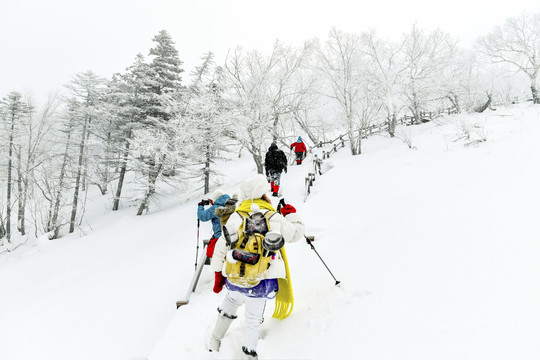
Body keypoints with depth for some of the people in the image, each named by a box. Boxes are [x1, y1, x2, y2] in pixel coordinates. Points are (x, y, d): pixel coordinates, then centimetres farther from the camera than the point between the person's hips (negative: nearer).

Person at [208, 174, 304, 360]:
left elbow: (221, 247, -3)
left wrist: (218, 274, 10)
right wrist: (292, 215, 21)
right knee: (253, 320, 16)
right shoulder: (274, 217, -10)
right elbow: (296, 233, 4)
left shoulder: (236, 217, -7)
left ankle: (215, 342, 43)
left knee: (231, 301, 32)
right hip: (260, 283, -3)